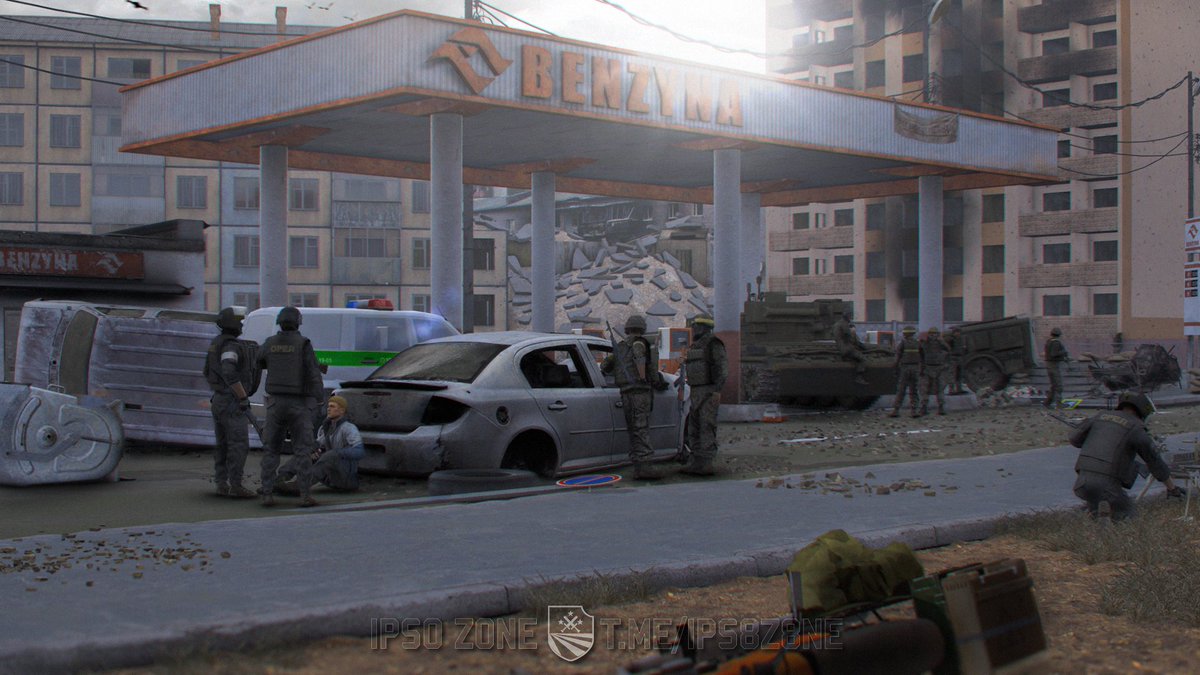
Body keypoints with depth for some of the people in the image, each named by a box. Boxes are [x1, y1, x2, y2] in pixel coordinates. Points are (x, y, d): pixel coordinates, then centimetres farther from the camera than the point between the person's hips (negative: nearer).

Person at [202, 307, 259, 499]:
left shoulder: (216, 344, 15)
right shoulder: (230, 346, -16)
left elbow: (208, 372, 23)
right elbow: (229, 374, -28)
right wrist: (242, 398, -23)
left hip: (218, 399, 10)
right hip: (232, 402, -10)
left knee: (222, 445, 12)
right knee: (239, 444, -8)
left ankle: (221, 484, 15)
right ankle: (235, 486, -9)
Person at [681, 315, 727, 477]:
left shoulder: (713, 344, -9)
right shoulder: (696, 345, 19)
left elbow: (723, 366, -16)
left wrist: (717, 390, -22)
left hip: (709, 393, -10)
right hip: (696, 392, 10)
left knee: (707, 427, -12)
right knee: (694, 429, 10)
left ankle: (706, 464, -13)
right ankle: (696, 462, 14)